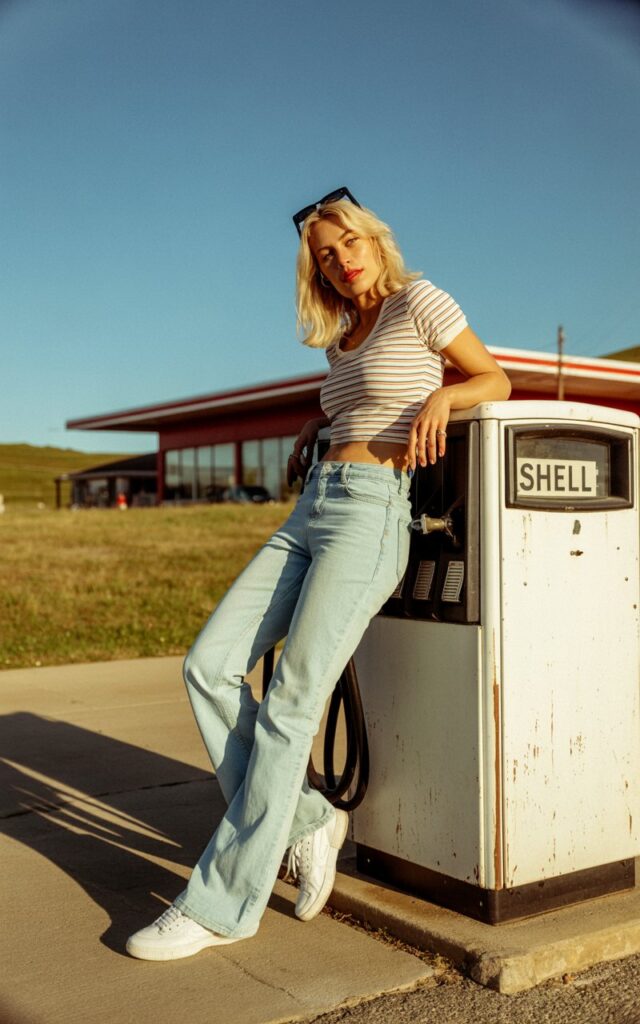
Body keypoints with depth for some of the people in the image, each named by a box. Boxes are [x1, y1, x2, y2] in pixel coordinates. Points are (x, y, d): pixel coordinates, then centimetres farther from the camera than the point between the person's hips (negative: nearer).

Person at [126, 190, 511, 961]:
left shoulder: (418, 300, 3)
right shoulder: (341, 342, 22)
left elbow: (496, 380, 6)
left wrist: (442, 396, -13)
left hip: (372, 512, -8)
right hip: (309, 510, 8)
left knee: (290, 702, -11)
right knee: (210, 665, -5)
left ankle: (222, 906, -3)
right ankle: (305, 821, 7)